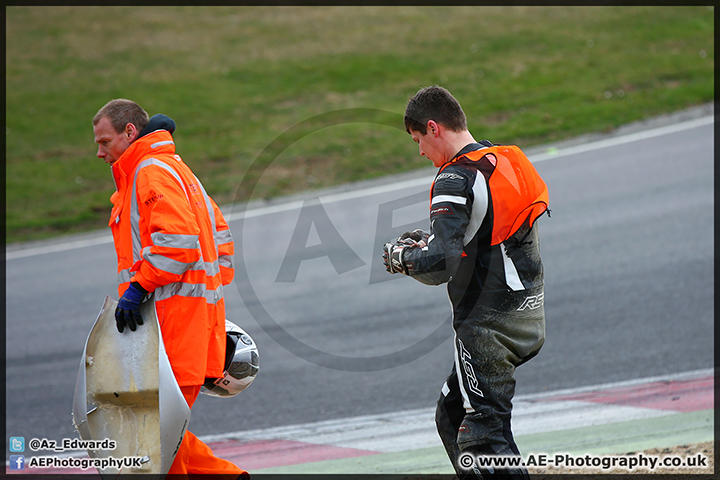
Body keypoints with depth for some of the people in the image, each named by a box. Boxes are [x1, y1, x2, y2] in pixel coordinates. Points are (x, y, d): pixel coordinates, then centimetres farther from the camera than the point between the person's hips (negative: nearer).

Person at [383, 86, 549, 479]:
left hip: (488, 326, -9)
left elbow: (439, 266, -27)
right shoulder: (506, 161, 9)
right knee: (451, 416, 20)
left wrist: (401, 258, -7)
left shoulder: (456, 181, -18)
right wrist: (428, 241, 15)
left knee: (484, 434, -5)